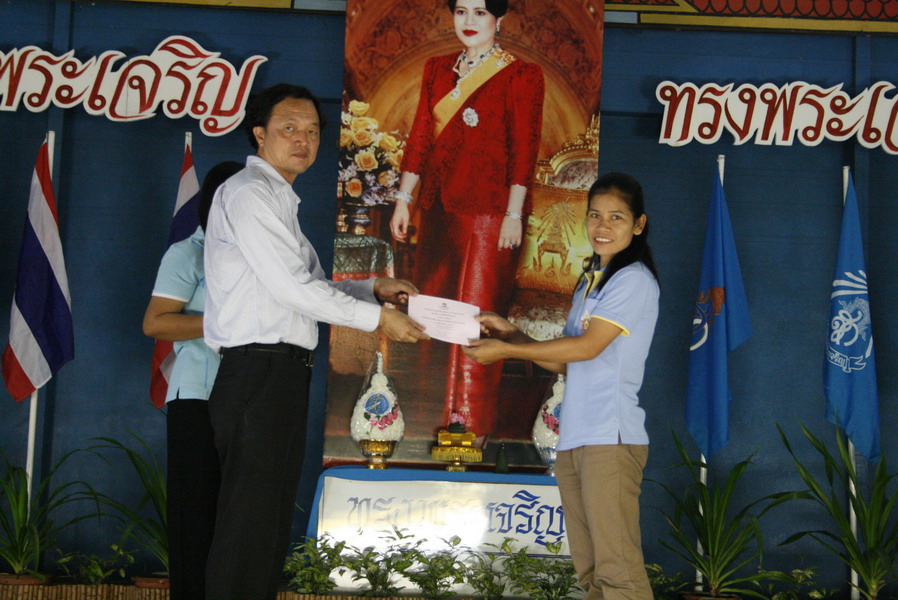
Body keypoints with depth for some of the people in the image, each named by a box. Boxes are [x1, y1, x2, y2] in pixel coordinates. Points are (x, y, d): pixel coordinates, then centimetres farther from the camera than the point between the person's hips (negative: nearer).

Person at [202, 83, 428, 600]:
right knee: (250, 519, -11)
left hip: (284, 377, 10)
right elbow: (290, 286, -16)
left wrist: (373, 289, 13)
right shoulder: (248, 193, -8)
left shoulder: (279, 200, 22)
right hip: (259, 369, -10)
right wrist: (376, 317, -10)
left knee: (274, 519, 11)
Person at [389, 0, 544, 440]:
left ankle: (471, 426, 3)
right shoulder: (437, 70, 14)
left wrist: (513, 214, -12)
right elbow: (420, 137, 15)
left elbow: (523, 149, -7)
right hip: (438, 207, 6)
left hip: (488, 211, -6)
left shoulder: (521, 76, -2)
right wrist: (403, 198, 11)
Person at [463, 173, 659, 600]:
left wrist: (506, 351, -5)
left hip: (611, 439, -9)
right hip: (573, 439, 9)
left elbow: (587, 347, -11)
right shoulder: (588, 283, 22)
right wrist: (512, 335, 9)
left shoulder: (634, 280, -5)